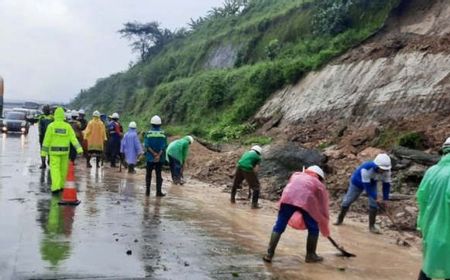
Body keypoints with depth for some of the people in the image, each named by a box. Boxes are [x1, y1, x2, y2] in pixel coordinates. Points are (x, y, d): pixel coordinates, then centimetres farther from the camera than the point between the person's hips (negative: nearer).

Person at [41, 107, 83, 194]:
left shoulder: (51, 126, -7)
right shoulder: (67, 126, -2)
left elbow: (47, 140, -8)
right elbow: (73, 138, -11)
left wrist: (44, 151, -2)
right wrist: (79, 149, -17)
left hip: (54, 151, -2)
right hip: (64, 150, 2)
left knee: (55, 168, -3)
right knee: (63, 168, 15)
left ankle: (56, 187, -19)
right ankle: (61, 185, 25)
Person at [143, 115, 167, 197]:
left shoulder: (148, 133, -4)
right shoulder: (163, 134, -3)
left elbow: (147, 146, -13)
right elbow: (164, 146, -12)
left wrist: (154, 154, -14)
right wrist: (158, 155, -17)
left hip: (150, 157, 0)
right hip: (160, 159, 0)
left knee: (148, 175, 11)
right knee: (158, 175, 7)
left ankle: (147, 191, 12)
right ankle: (158, 192, 4)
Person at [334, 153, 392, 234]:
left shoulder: (386, 170, -29)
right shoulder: (366, 169, -44)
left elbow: (386, 184, -17)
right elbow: (366, 185, -37)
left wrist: (385, 199, -19)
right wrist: (375, 198, -35)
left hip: (372, 183, 3)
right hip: (357, 182, -3)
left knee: (373, 203, -11)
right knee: (347, 201, 8)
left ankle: (372, 226, 2)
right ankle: (340, 220, 29)